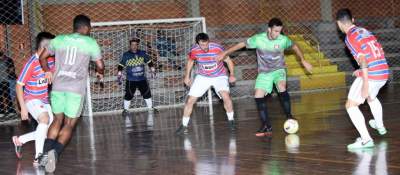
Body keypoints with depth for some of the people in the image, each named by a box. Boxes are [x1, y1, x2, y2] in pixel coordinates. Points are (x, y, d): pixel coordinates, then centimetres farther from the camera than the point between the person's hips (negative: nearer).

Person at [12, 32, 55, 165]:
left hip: (44, 100, 7)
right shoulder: (31, 64, -22)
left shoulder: (51, 60, -2)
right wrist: (23, 108, -20)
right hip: (31, 99, -7)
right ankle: (38, 156, -29)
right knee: (45, 119, -33)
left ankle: (19, 140, 22)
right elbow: (19, 86, -17)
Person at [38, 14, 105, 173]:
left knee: (58, 119, 18)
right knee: (69, 124, 3)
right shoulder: (91, 43, 4)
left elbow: (43, 57, 20)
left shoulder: (58, 39, 11)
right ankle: (55, 152, -21)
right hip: (76, 88, -3)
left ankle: (46, 152, 1)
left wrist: (48, 72, 37)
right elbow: (100, 65, 10)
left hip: (58, 86, 3)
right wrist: (100, 74, 33)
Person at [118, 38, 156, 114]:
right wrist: (119, 74, -6)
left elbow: (149, 62, 12)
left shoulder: (142, 53, 2)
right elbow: (121, 65, 0)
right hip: (130, 80, -3)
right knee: (128, 95, -3)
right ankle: (125, 109, 11)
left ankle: (150, 108, 22)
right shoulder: (126, 55, -5)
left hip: (142, 79, 3)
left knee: (147, 93, 7)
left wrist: (152, 69, 6)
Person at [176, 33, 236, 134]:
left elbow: (229, 61, -12)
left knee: (226, 96, -26)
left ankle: (231, 121, -4)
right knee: (190, 100, -5)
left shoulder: (217, 49, -26)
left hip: (219, 76, -2)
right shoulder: (194, 51, -18)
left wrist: (232, 75, -23)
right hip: (202, 77, 2)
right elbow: (190, 62, 6)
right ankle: (184, 125, 11)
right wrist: (187, 77, 8)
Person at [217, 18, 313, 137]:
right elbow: (242, 44, -3)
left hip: (278, 70, -2)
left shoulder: (283, 40, -14)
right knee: (258, 97, -12)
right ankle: (267, 126, -3)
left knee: (281, 88, -32)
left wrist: (303, 61, 8)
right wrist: (225, 53, 0)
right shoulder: (258, 39, -16)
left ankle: (289, 116, -15)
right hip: (264, 73, 2)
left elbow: (294, 47, 7)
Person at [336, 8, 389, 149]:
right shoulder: (365, 31, 16)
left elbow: (363, 58, -19)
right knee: (371, 97, 36)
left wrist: (365, 82, -24)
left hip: (370, 75, -8)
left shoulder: (350, 37, -8)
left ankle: (366, 140, -12)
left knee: (351, 106, -2)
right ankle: (380, 126, 54)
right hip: (384, 73, 8)